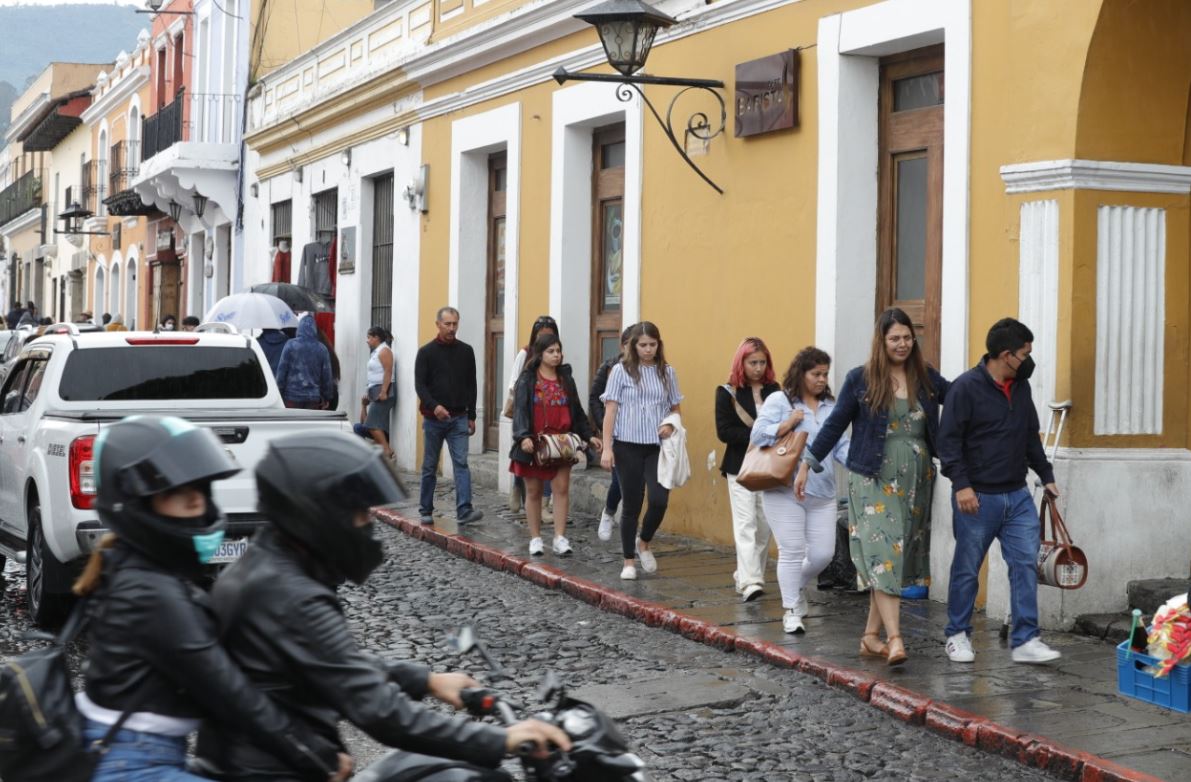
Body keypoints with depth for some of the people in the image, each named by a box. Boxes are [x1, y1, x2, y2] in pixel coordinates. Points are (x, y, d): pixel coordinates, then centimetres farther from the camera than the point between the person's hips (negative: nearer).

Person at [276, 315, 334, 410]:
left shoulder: (290, 345, -4)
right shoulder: (321, 349, 1)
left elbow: (282, 370, -3)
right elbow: (327, 375, 5)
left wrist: (279, 393, 4)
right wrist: (326, 398, 14)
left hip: (292, 396, -1)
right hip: (313, 398, 1)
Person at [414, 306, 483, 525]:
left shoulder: (466, 351, 8)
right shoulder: (426, 352, 0)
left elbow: (471, 385, 11)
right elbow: (419, 385, -7)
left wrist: (471, 416, 7)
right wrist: (434, 406, -23)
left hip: (459, 418, 1)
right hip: (433, 419, -1)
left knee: (461, 463, -11)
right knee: (430, 466, 8)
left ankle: (464, 510, -19)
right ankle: (426, 511, 18)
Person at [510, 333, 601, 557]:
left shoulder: (566, 379, 10)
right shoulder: (527, 379, -2)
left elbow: (577, 411, 14)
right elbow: (520, 410, -10)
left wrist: (588, 435, 6)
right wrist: (523, 437, -24)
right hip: (534, 444, -2)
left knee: (562, 488, -6)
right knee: (533, 491, 6)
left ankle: (560, 538, -4)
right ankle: (535, 539, 15)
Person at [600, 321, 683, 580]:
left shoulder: (667, 372, 7)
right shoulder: (621, 371, -1)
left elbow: (675, 407, 16)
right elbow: (610, 409, -2)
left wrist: (670, 424, -6)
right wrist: (607, 448, -7)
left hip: (657, 446, 2)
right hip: (628, 445, -2)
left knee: (660, 500, -11)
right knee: (632, 504, 3)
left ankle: (644, 543, 18)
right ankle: (628, 561, 17)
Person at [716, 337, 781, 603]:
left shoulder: (774, 391, 7)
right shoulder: (727, 393, -1)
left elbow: (783, 424, 3)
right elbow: (724, 432, -9)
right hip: (740, 468, -3)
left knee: (764, 527, 6)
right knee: (746, 526, -10)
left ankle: (746, 578, 18)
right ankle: (750, 582, -16)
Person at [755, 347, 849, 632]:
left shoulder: (830, 407, 13)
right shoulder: (779, 401, -1)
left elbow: (841, 446, 11)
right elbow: (758, 435, -6)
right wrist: (789, 423, -14)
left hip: (823, 493, 5)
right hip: (785, 491, -5)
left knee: (823, 554, 3)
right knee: (791, 552, -3)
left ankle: (797, 588, 32)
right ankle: (791, 611, 8)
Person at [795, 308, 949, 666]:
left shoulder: (927, 378, 6)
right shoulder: (860, 379, -2)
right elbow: (835, 425, 3)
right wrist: (807, 464, 3)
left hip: (915, 481, 4)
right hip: (873, 479, -4)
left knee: (900, 556, 6)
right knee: (883, 553, -13)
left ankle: (871, 635, 15)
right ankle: (894, 638, -18)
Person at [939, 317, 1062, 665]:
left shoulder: (1021, 386, 10)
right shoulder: (966, 386, -12)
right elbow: (949, 439, -13)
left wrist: (1046, 475, 20)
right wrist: (961, 484, -19)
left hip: (1017, 495, 6)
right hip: (977, 498, -6)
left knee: (1025, 562, -2)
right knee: (967, 569, 5)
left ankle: (1025, 640, 2)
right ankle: (958, 635, 20)